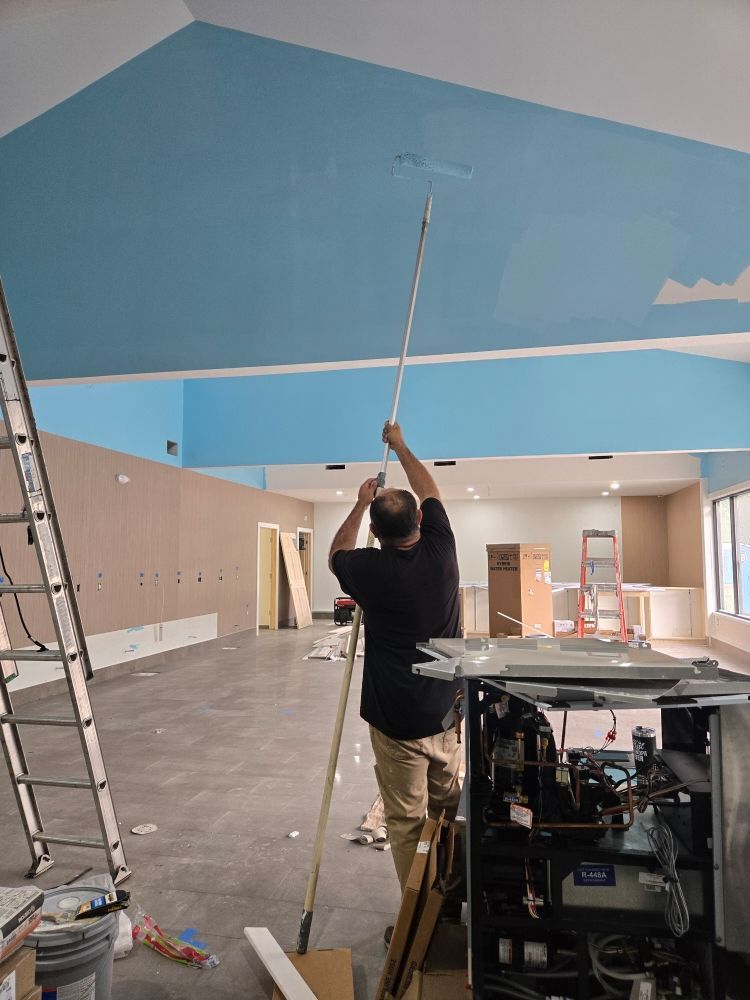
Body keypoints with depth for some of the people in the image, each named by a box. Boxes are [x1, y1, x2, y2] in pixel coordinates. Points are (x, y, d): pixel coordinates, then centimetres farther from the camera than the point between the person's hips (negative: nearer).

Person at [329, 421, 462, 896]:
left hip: (397, 719, -4)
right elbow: (431, 492, 12)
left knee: (407, 823, 8)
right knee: (450, 812, 20)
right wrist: (400, 444, 24)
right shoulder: (440, 551, -7)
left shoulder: (370, 569, -15)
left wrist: (361, 502, 17)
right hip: (447, 711, 5)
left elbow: (337, 553, 11)